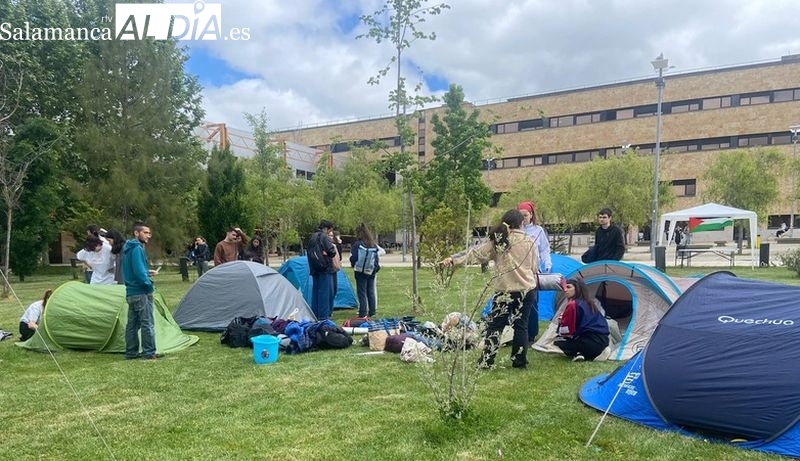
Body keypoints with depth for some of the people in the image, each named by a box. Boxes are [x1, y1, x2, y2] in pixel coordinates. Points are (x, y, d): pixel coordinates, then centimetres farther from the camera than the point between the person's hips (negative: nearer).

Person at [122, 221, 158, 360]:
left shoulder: (127, 248, 14)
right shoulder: (137, 248, -16)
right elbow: (139, 272, -23)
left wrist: (147, 273, 14)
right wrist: (149, 285, -11)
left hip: (131, 292, 10)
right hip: (141, 292, -10)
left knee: (132, 323, 13)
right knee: (147, 324, -3)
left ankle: (131, 352, 19)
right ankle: (149, 353, 2)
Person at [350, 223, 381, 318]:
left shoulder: (357, 244, -12)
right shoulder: (374, 245, 3)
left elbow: (353, 258, -9)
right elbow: (377, 259, 6)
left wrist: (354, 265, 10)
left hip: (360, 271, -5)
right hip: (371, 272, 5)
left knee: (362, 292, 1)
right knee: (371, 292, 13)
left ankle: (363, 313, 0)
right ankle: (372, 312, 19)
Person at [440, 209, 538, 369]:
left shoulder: (498, 241, -4)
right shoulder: (529, 242, 1)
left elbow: (476, 252, -8)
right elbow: (535, 267, 9)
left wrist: (454, 259, -9)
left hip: (505, 290, -2)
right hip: (526, 290, 2)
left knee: (495, 325, 4)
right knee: (521, 325, 10)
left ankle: (486, 362, 2)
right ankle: (519, 361, 15)